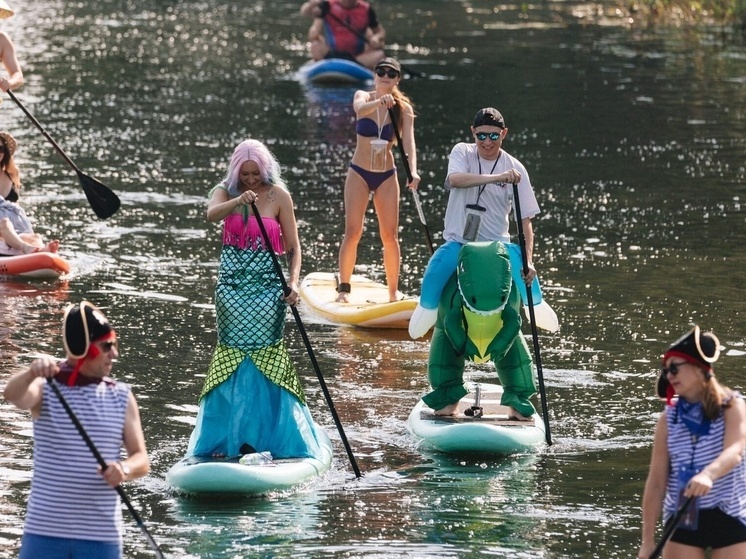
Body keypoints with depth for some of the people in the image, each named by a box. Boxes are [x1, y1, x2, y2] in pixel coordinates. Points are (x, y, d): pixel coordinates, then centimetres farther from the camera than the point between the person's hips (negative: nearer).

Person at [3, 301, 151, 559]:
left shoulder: (121, 397, 6)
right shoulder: (46, 388, -2)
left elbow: (142, 460, 4)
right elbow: (13, 394, -24)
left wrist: (124, 469, -20)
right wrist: (32, 373, -47)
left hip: (100, 536, 2)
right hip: (45, 531, -2)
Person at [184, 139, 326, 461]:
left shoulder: (278, 196, -2)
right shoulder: (225, 192, 2)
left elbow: (293, 247, 1)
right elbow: (212, 214, -21)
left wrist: (293, 282, -13)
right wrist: (238, 200, -40)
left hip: (267, 287, -2)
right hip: (232, 287, 2)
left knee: (266, 357, -2)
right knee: (232, 357, 4)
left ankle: (263, 433, 3)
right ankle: (230, 435, 9)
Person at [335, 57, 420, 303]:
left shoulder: (403, 109, -2)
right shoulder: (363, 96, -4)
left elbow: (408, 141, -16)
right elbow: (360, 109, -29)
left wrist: (413, 171, -33)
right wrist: (380, 102, -52)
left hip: (387, 176, 1)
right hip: (359, 173, -1)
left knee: (390, 235, 1)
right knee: (352, 232, -8)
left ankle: (394, 291, 9)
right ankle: (344, 288, -1)